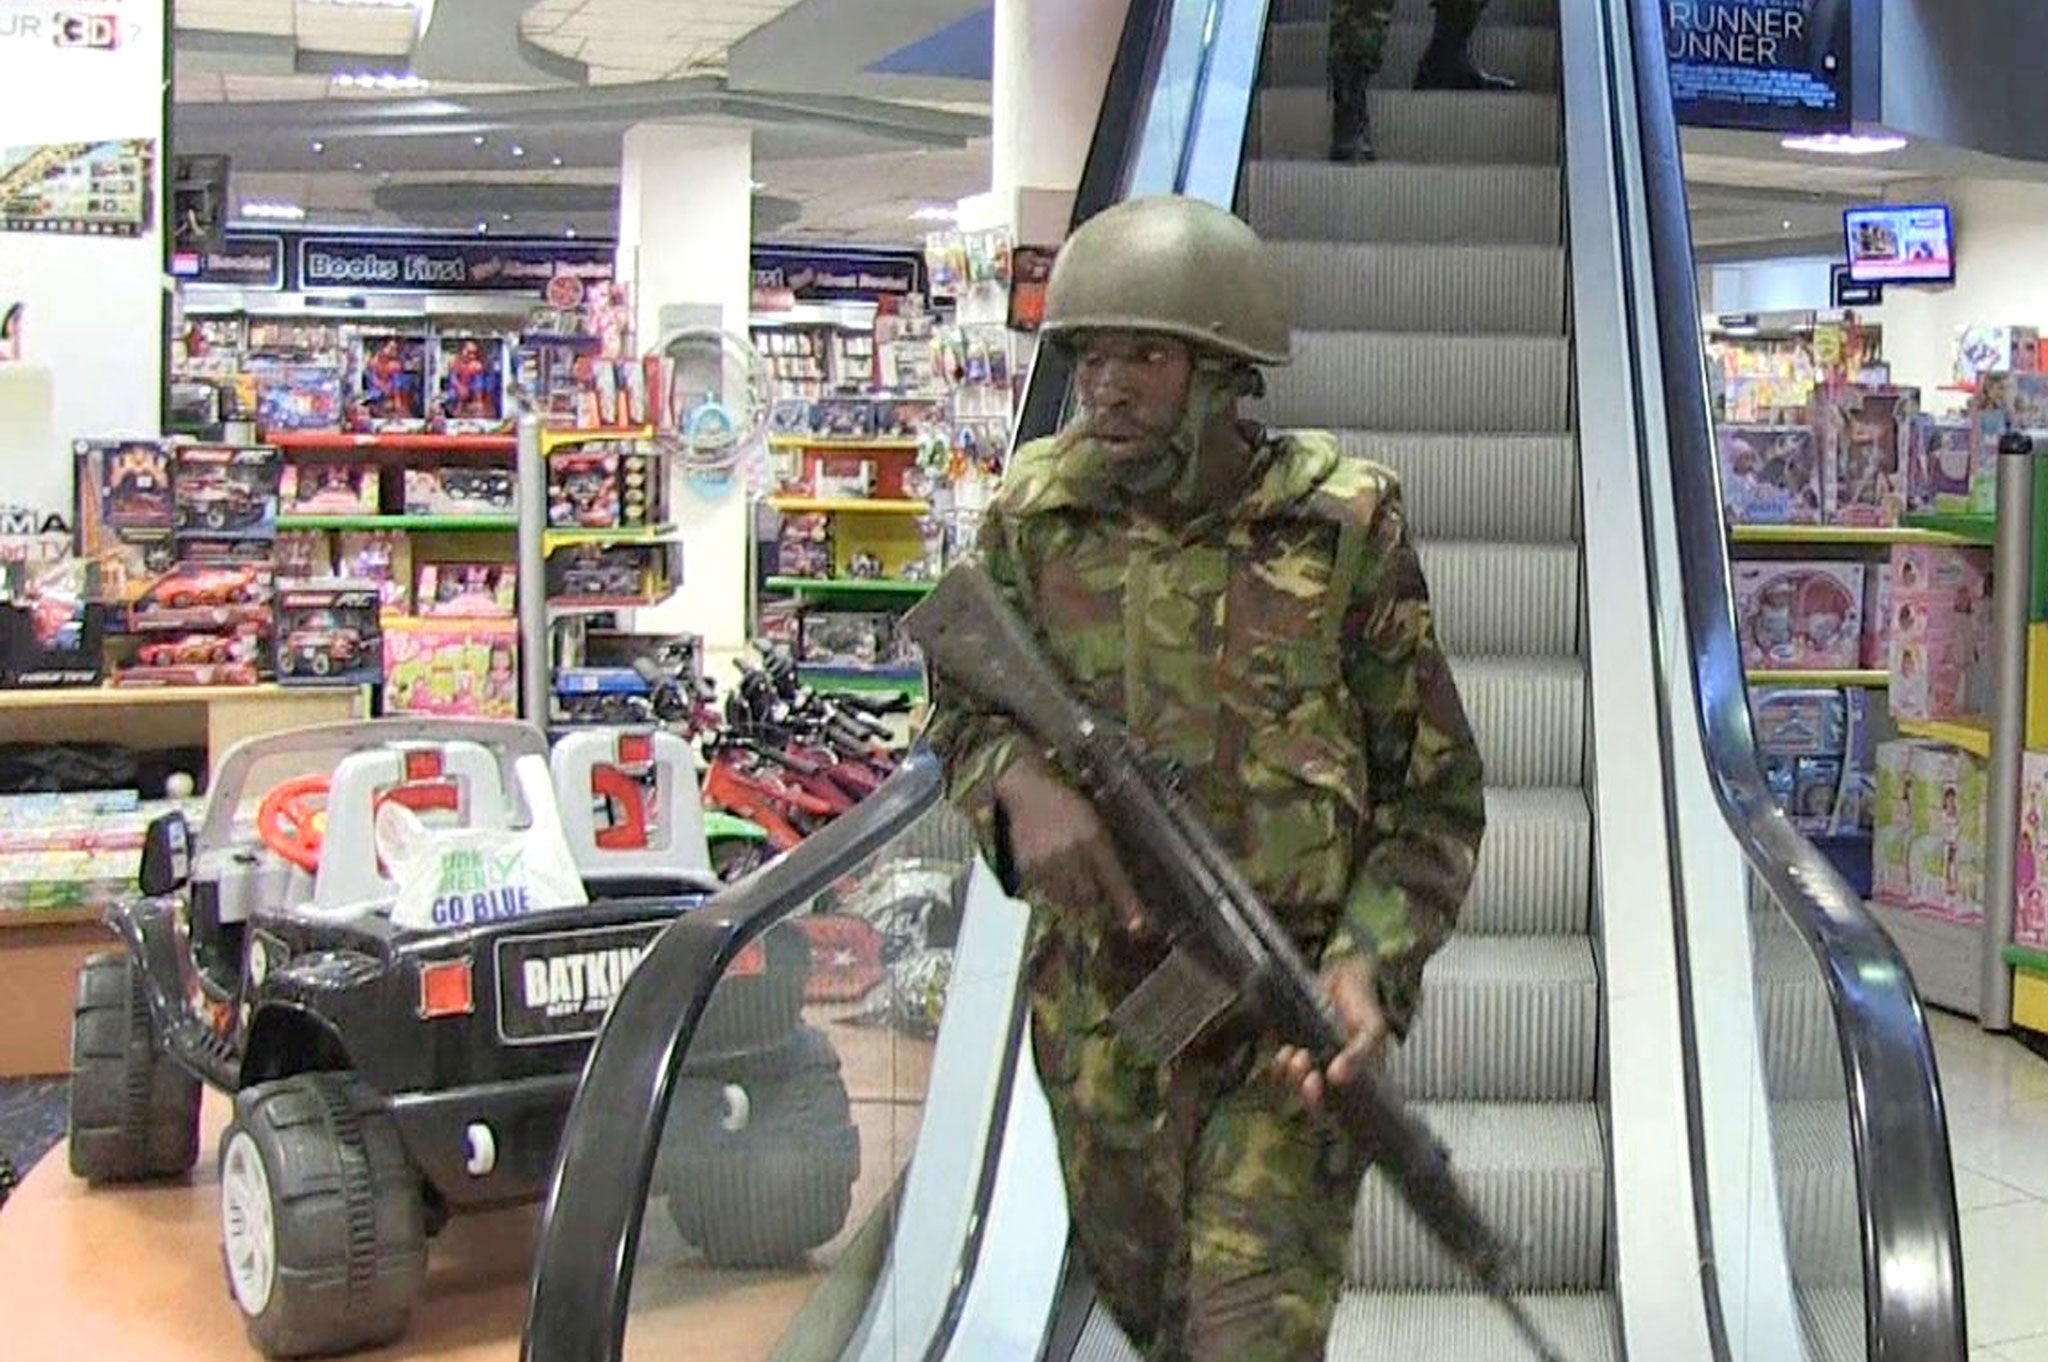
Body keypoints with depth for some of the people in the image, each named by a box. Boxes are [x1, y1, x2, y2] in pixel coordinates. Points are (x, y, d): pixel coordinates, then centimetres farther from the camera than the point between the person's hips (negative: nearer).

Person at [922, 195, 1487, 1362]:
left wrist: (1371, 964, -21)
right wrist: (1018, 777, -15)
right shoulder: (1038, 518, -3)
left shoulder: (1344, 528, -11)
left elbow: (1437, 794, -5)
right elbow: (960, 709, 10)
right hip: (1100, 1011, 4)